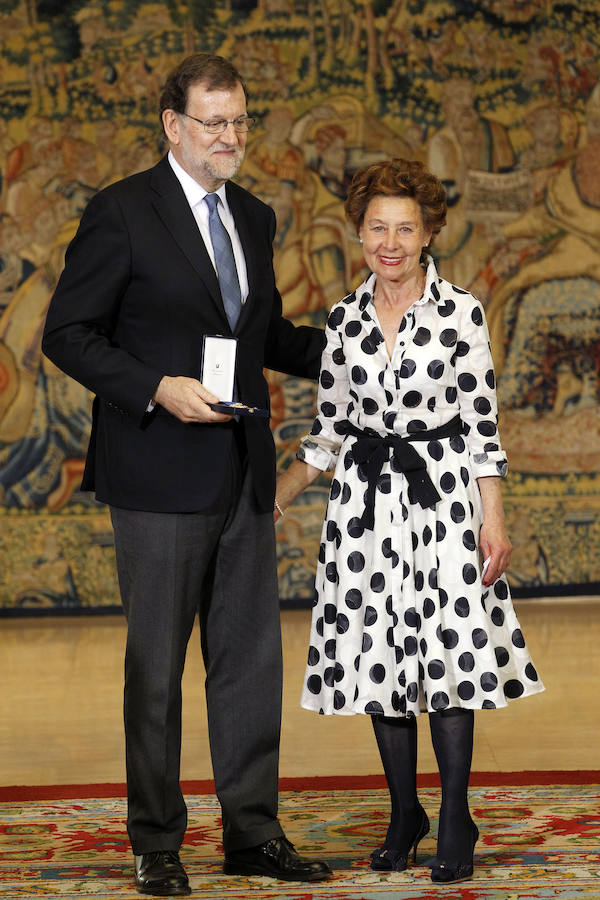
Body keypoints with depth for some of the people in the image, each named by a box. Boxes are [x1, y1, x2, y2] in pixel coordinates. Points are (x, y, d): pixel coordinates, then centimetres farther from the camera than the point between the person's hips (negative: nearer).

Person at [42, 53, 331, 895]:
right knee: (157, 664, 2)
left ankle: (252, 831, 19)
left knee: (253, 656, 9)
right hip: (160, 476, -6)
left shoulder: (254, 218, 13)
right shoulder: (122, 213, -7)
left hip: (244, 473, 6)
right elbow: (68, 334, -8)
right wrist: (158, 390, -20)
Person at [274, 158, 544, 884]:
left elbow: (482, 425, -3)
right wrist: (272, 498, 8)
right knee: (380, 656, 5)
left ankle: (454, 824, 4)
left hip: (442, 495, -3)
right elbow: (330, 431, 12)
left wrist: (494, 521, -7)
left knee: (447, 654, -7)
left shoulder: (461, 313, -3)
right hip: (366, 499, 3)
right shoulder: (344, 320, 6)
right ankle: (404, 816, 18)